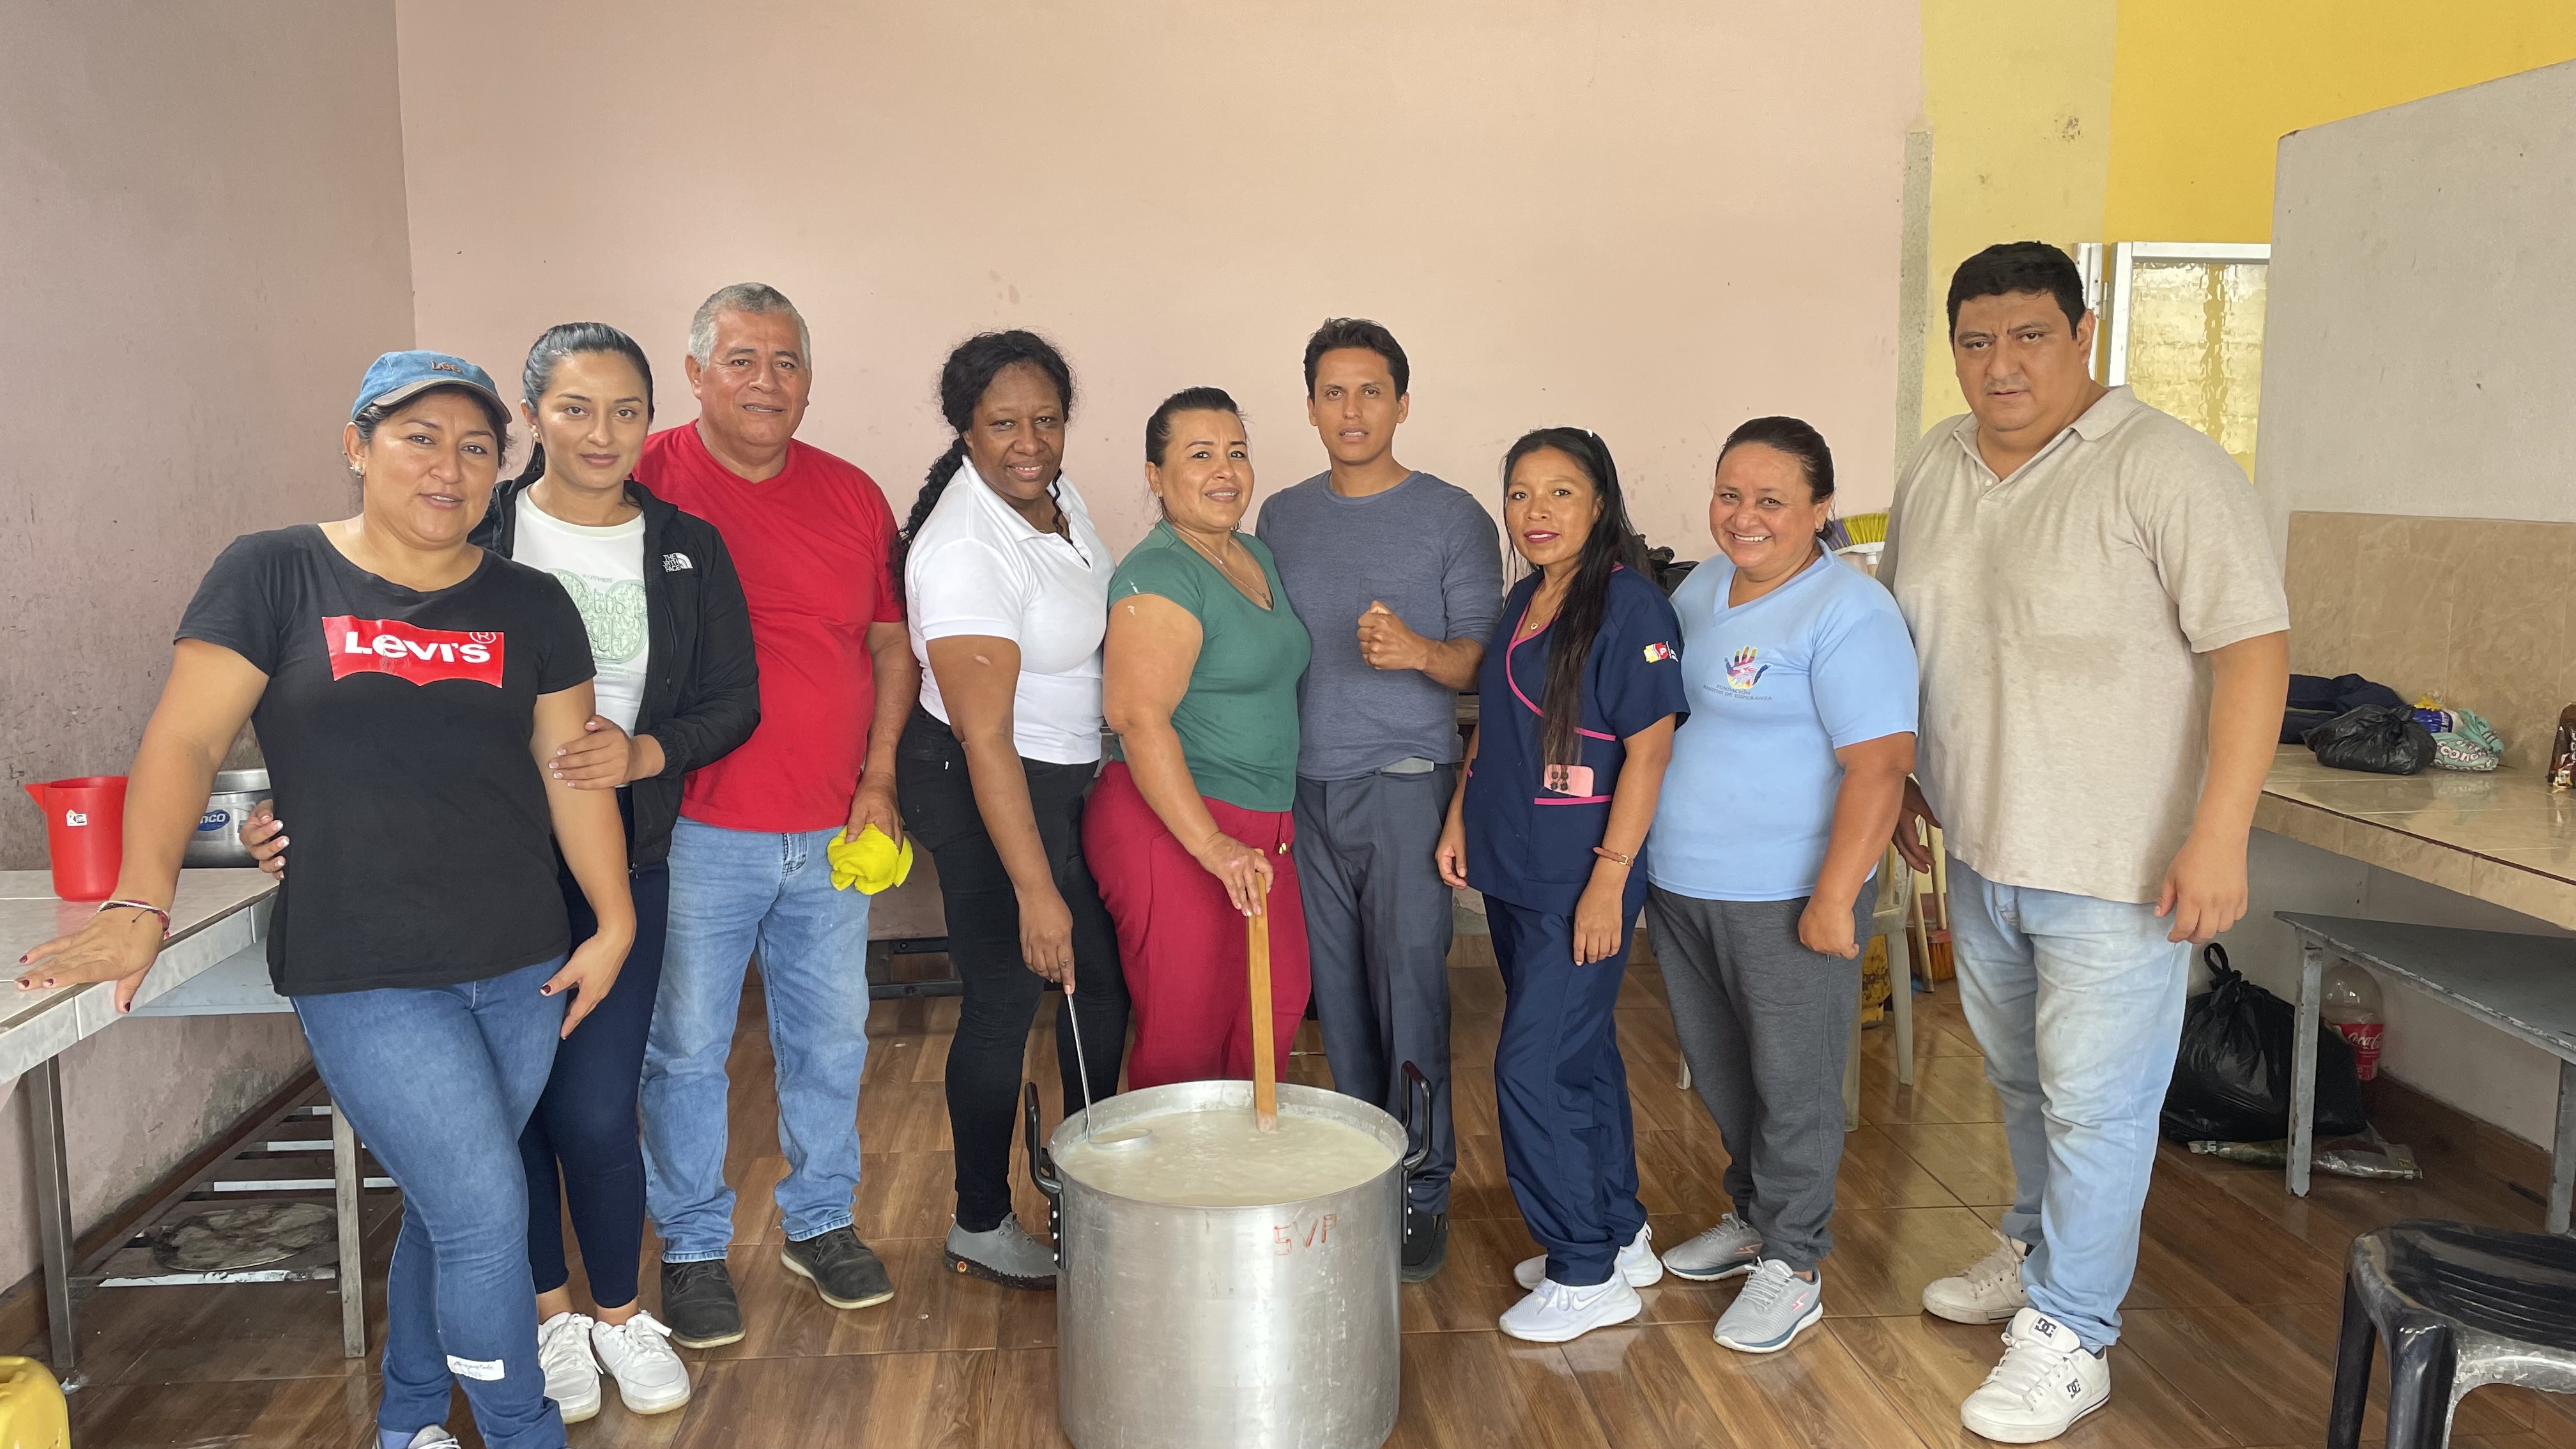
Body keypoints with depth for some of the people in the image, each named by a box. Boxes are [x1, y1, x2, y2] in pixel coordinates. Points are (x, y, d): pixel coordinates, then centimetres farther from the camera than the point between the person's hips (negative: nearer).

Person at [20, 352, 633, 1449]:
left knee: (446, 1208, 15)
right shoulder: (275, 576, -2)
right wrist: (141, 904, -15)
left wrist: (615, 921, 1)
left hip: (521, 971, 4)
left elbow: (571, 768, 6)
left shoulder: (530, 607, 6)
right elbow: (186, 740, -5)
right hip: (363, 979, -4)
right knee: (487, 1211, -7)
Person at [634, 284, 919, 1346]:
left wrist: (878, 778, 4)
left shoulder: (853, 496, 7)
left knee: (831, 1039, 14)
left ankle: (820, 1222, 33)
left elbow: (893, 641, 12)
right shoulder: (646, 483, -6)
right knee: (685, 1048, 7)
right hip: (697, 832, -4)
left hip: (832, 835, 4)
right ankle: (693, 1247, 25)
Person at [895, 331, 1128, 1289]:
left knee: (1107, 973, 17)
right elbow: (986, 739, -30)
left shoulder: (1058, 492, 0)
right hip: (985, 791, -9)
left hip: (1072, 775, 9)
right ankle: (981, 1226, 22)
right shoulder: (965, 552, -27)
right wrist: (1035, 893, -31)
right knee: (1008, 1000, 2)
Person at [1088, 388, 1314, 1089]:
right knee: (1186, 1034, -1)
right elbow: (1140, 717, -24)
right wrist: (1211, 847, -28)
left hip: (1260, 825, 9)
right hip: (1172, 828, -9)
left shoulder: (1256, 555, 13)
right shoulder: (1159, 574, -15)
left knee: (1276, 1012, 13)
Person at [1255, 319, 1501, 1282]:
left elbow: (1482, 660, -2)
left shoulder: (1453, 517, 0)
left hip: (1404, 784, -4)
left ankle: (1423, 1194, 9)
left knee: (1410, 994, -3)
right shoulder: (1282, 518, 12)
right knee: (1338, 994, 8)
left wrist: (1419, 651, -24)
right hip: (1304, 786, 4)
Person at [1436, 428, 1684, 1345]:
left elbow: (1649, 751, -17)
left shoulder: (1629, 607, -14)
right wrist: (1461, 816, 12)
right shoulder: (1523, 603, 10)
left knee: (1535, 1067, -6)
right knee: (1580, 1053, 17)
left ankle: (1587, 1275, 9)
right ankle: (1619, 1234, 32)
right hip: (1512, 872, 8)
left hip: (1581, 880, -8)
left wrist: (1609, 878, -19)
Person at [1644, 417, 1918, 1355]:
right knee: (1718, 1069, 19)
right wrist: (1637, 858, 16)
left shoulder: (1848, 614, -16)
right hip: (1679, 885, 7)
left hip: (1785, 895, -7)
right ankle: (1753, 1216, 39)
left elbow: (1877, 766, -20)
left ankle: (1791, 1263, 21)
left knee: (1791, 1083, 6)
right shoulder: (1699, 589, 8)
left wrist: (1835, 901, -23)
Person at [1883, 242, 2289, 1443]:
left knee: (2094, 1104, 2)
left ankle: (2067, 1335, 15)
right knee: (2020, 1079, 22)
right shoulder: (1934, 471, 5)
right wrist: (1900, 782, 17)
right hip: (1981, 846, 7)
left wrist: (2219, 836, -23)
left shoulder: (2165, 469, -16)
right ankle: (2040, 1250, 42)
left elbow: (2253, 646, -19)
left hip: (2118, 867, -6)